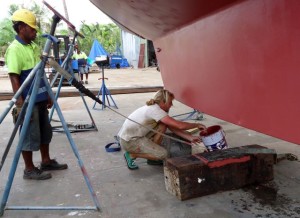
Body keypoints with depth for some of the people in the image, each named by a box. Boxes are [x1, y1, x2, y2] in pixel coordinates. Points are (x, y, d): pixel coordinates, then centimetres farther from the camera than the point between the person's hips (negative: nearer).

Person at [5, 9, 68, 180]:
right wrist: (20, 104, -23)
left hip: (40, 100, 9)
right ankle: (30, 169, 15)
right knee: (30, 136, 2)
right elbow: (14, 79, -19)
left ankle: (46, 161, 31)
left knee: (45, 132, 16)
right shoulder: (14, 49, -14)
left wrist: (48, 96, 17)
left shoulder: (34, 47, 13)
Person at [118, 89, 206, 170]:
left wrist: (190, 137, -2)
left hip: (134, 135, 9)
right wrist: (197, 125, -10)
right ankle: (131, 155, -1)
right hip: (128, 141, -9)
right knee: (163, 154, -12)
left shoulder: (153, 107, 7)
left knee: (163, 126, 0)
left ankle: (153, 156, 11)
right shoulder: (155, 110, -22)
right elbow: (180, 126, -26)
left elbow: (173, 127, 6)